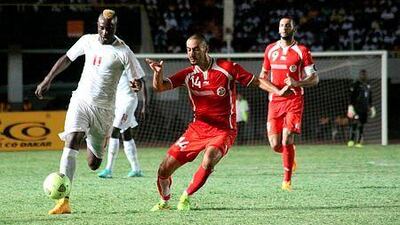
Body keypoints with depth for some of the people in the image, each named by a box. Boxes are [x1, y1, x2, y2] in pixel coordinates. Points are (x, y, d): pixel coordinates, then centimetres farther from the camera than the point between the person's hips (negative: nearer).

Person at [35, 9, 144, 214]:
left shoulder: (123, 51, -9)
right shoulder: (87, 41, 2)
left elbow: (137, 81, -7)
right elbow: (67, 59, 18)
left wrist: (136, 86, -29)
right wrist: (47, 80, 15)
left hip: (104, 108, -1)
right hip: (81, 100, 1)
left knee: (93, 164, 7)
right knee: (71, 144, -22)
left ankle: (93, 143, 47)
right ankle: (64, 201, -26)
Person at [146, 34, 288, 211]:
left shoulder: (227, 68, -8)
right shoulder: (189, 74, 1)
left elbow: (255, 82, -1)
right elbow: (159, 87, -8)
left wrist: (278, 91, -14)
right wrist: (157, 73, -30)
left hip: (223, 130, -4)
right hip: (197, 128, 4)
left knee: (208, 160, -35)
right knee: (164, 170, -2)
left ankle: (186, 197, -12)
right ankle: (164, 202, 28)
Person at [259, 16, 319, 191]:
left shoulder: (302, 51, -1)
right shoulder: (270, 49, 12)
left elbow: (314, 78, -2)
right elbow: (264, 73, 25)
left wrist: (297, 83, -20)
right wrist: (263, 81, 0)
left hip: (294, 100, -4)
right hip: (274, 101, 4)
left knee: (287, 140, -16)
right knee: (275, 145, -2)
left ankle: (287, 180, -5)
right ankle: (290, 155, 33)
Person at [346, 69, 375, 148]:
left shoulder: (368, 86, 16)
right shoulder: (355, 85, -4)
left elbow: (370, 98, 25)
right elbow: (351, 97, -10)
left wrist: (371, 108, 23)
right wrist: (350, 107, -18)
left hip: (365, 109, 6)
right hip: (356, 108, -6)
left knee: (361, 125, 5)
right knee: (355, 123, -19)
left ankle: (359, 142, 7)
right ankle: (351, 140, -20)